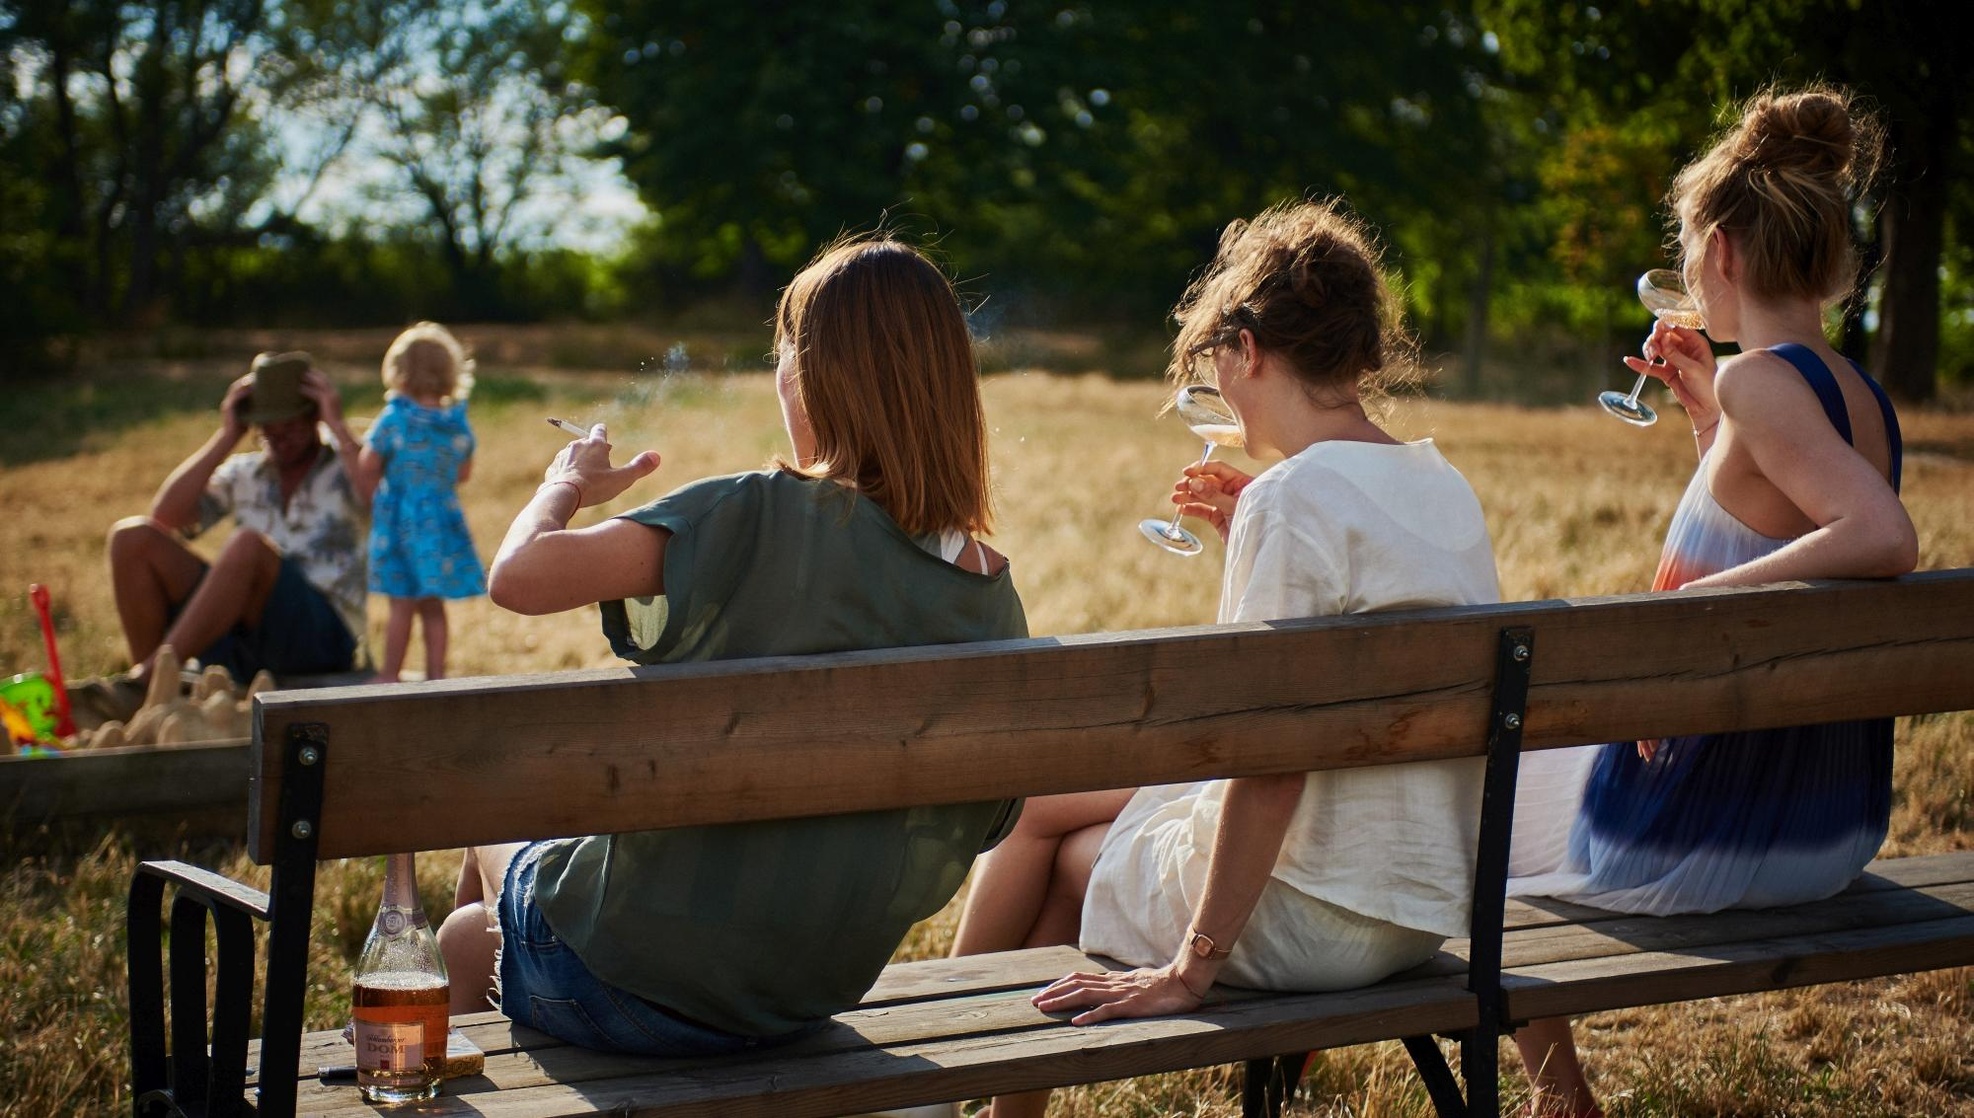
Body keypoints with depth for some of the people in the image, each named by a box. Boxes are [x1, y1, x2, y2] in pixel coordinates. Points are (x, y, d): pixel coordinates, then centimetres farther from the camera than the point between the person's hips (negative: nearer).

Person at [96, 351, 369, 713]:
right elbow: (166, 516, 3)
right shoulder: (244, 474, 19)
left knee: (249, 545, -34)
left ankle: (148, 676, -34)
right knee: (132, 537, -6)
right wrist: (226, 436, 3)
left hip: (324, 634, -5)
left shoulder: (342, 470, 7)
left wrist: (337, 425, -11)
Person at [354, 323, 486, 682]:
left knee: (401, 605, 1)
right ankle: (435, 673, 14)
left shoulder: (393, 420, -12)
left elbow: (366, 470, -8)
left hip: (399, 518, -4)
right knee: (433, 606, 10)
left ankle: (389, 675, 8)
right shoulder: (459, 423, 0)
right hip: (444, 521, 4)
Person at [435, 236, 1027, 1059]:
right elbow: (975, 832, 2)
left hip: (636, 982, -5)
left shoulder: (758, 519, -23)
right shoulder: (994, 600, -6)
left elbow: (518, 576, -26)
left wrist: (567, 483, -5)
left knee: (493, 827, 32)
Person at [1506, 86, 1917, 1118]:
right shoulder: (1861, 398, 5)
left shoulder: (1759, 380, -22)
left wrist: (1699, 596, -28)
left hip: (1697, 838, -8)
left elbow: (1883, 537, -35)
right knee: (1543, 732, 34)